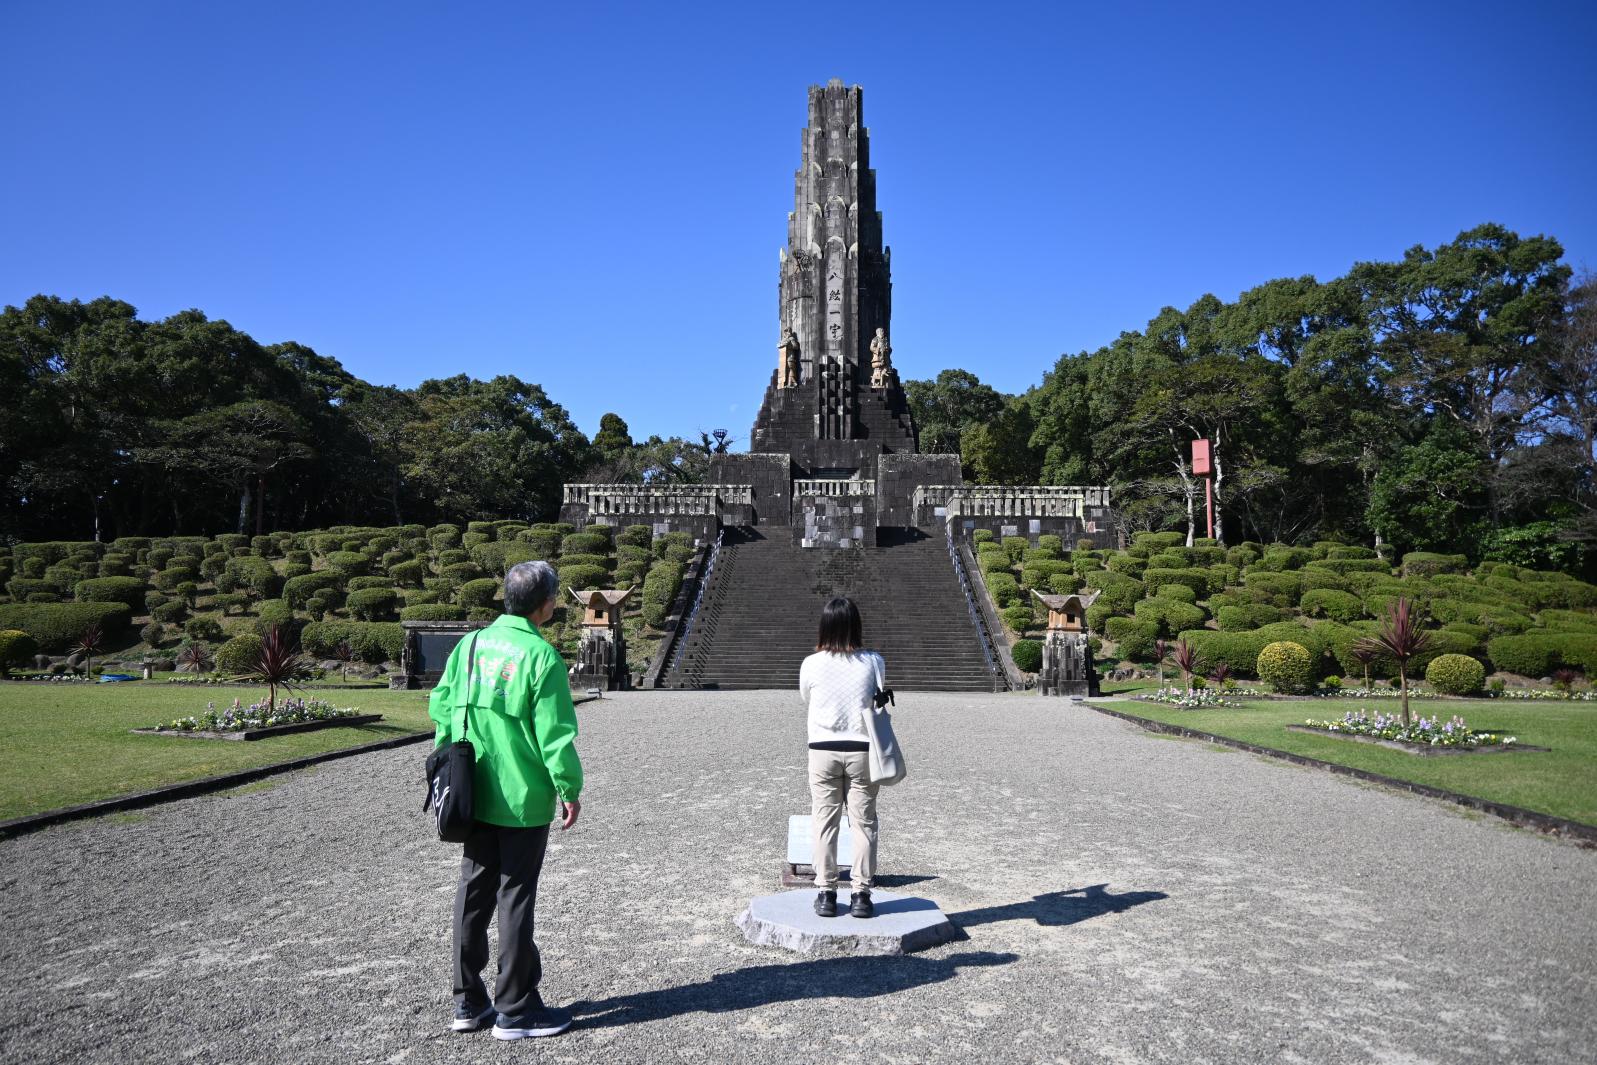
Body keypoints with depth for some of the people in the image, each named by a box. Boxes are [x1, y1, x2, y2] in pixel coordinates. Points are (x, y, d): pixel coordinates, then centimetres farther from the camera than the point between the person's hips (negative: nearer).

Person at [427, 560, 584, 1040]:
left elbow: (441, 707, 8)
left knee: (473, 891, 15)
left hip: (474, 796, 6)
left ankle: (468, 1001, 26)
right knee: (516, 898, 4)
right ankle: (516, 1011, 15)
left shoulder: (470, 644, 2)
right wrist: (570, 789, -6)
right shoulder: (541, 655, -17)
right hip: (523, 801, -6)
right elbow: (556, 734, -17)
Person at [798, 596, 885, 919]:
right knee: (864, 822, 9)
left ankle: (826, 894, 13)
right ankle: (861, 894, 12)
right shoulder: (873, 661, -7)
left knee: (824, 822, 9)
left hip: (823, 750, 0)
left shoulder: (811, 664, -7)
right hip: (862, 749, 0)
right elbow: (880, 698, 6)